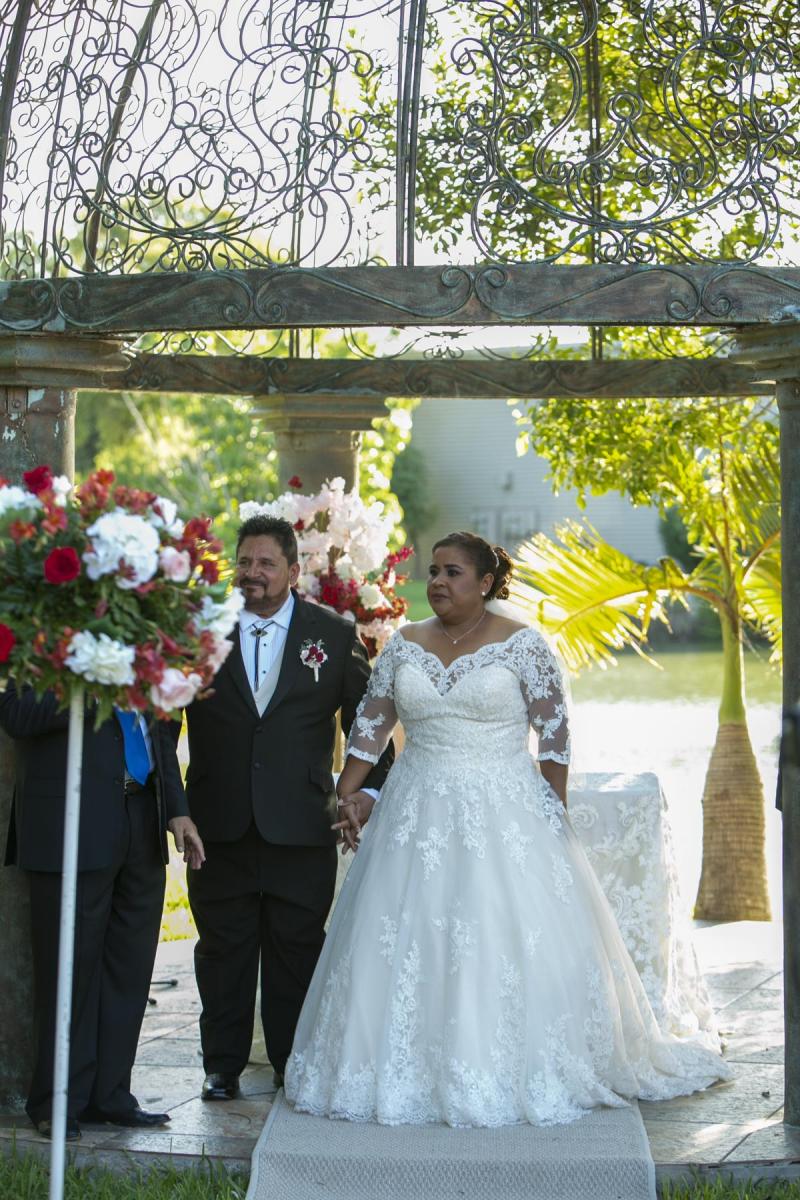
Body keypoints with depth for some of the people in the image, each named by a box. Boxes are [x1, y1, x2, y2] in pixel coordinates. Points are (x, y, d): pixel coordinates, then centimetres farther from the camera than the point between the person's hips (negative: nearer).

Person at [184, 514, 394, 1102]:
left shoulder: (335, 634, 2)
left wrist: (369, 791, -1)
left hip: (301, 827, 0)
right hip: (219, 826, 1)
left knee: (297, 949, 8)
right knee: (223, 949, 10)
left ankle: (294, 1065, 23)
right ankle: (222, 1065, 23)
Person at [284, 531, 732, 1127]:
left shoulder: (523, 645, -5)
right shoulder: (404, 645, 6)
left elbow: (556, 732, -4)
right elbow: (370, 723, 12)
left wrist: (555, 814, -8)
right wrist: (348, 794, 4)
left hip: (504, 817, -4)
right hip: (419, 818, 4)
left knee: (510, 945, -3)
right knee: (405, 945, 4)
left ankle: (523, 1076, 11)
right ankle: (407, 1074, 15)